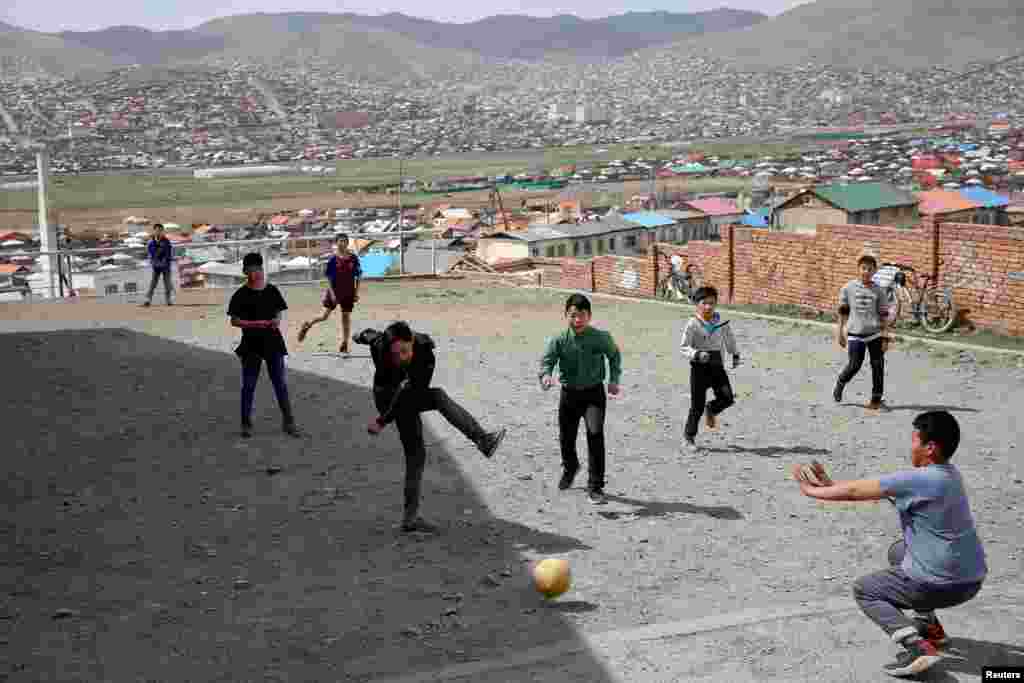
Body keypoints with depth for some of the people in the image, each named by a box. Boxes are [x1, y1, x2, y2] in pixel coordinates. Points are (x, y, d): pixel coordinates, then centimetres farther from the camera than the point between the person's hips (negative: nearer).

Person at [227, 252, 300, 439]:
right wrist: (254, 323, -19)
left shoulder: (272, 290, 3)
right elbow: (234, 320, -7)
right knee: (249, 385, 7)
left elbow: (279, 313, 10)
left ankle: (289, 422, 13)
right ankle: (246, 423, 18)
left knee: (280, 383, 5)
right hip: (251, 344, -2)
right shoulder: (241, 295, -6)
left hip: (272, 342, 2)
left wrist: (276, 320, -13)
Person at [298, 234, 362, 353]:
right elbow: (329, 277, -4)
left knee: (346, 317, 6)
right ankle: (307, 325, 23)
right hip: (334, 291, -2)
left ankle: (345, 344, 14)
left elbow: (358, 277, 4)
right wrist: (332, 292, -11)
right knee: (324, 315, -4)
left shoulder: (353, 258, -1)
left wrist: (357, 292, 1)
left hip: (348, 292, 2)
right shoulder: (333, 259, -5)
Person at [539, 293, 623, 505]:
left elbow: (614, 356, 8)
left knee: (595, 434, -21)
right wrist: (545, 375, -37)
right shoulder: (559, 340, -12)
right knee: (566, 437, 16)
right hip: (569, 393, 2)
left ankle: (595, 487, -12)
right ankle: (570, 467, 52)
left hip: (594, 393, -2)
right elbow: (547, 360, -15)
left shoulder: (601, 338, -11)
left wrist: (614, 379, 1)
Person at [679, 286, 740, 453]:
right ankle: (688, 438, 15)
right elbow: (683, 347, -12)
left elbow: (729, 339, 24)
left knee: (727, 397, -12)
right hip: (699, 367, -4)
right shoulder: (692, 324, -10)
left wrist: (735, 354, 28)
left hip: (717, 366, 4)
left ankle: (712, 409, 22)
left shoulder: (721, 322, 4)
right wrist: (697, 354, -28)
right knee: (697, 406, -1)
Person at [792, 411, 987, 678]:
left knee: (864, 590, 10)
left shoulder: (918, 480, -22)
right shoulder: (949, 474, 5)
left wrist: (812, 490, 1)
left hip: (942, 585, -9)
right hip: (971, 578, 9)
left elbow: (855, 491, -14)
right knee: (897, 551, 31)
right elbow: (873, 488, 11)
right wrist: (831, 485, 10)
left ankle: (917, 645, -10)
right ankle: (929, 625, 30)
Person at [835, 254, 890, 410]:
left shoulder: (878, 291, 1)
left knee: (878, 365, -2)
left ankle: (876, 399, 8)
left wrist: (885, 338, -2)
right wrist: (840, 332, 6)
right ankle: (840, 383, 28)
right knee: (854, 366, -2)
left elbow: (884, 316, 2)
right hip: (855, 334, -1)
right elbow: (843, 312, 7)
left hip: (875, 334, 1)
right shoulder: (848, 288, 0)